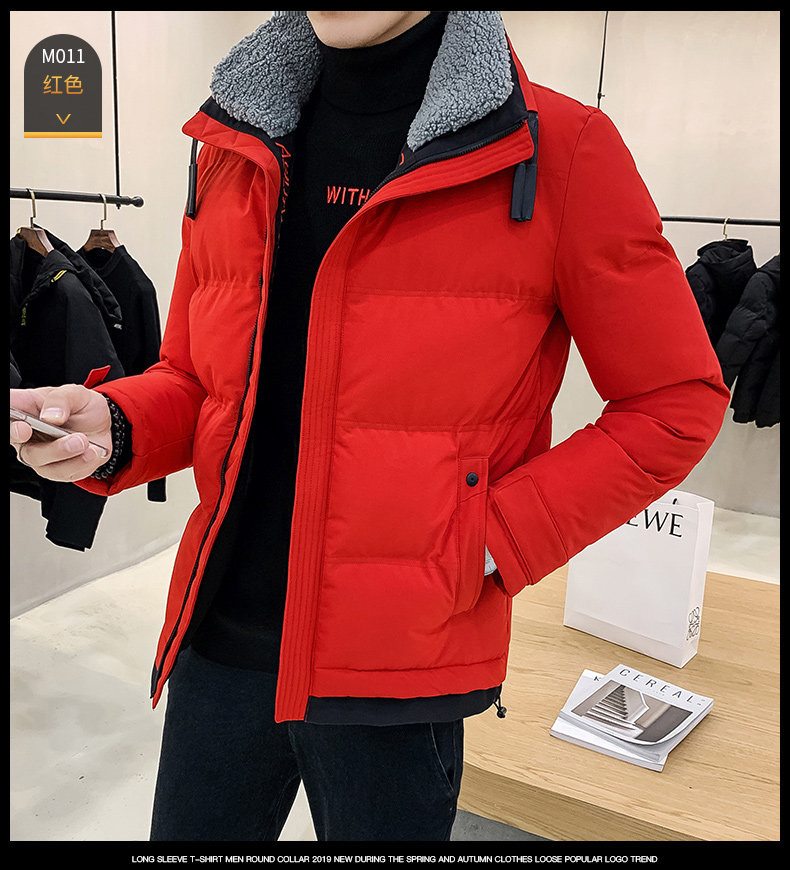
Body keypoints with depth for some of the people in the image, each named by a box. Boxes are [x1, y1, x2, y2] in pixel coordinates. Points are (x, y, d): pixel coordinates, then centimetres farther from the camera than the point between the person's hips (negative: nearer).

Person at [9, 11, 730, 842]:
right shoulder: (234, 149, 5)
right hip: (219, 636, 5)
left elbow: (677, 402, -6)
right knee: (188, 830, 22)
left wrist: (487, 544, -12)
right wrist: (112, 429, -10)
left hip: (397, 667, -4)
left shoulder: (557, 149, -10)